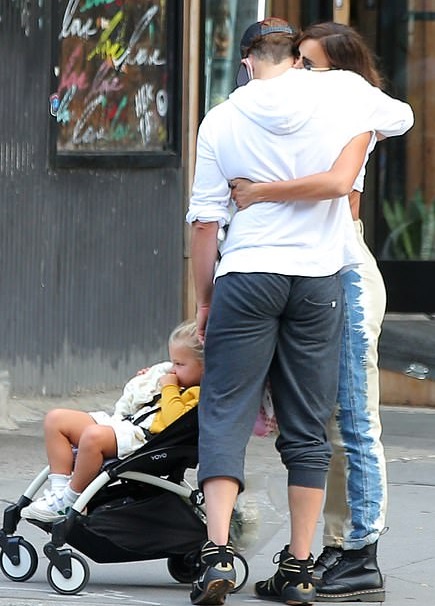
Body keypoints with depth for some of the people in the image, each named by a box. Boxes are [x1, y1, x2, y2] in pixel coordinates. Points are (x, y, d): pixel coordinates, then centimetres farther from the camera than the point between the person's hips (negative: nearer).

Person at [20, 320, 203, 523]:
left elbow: (174, 421, -24)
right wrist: (146, 381, 25)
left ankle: (70, 501, -24)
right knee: (55, 419, 6)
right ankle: (59, 489, -6)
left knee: (93, 435, -40)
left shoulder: (197, 396, -6)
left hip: (143, 437, -11)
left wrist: (169, 388, -12)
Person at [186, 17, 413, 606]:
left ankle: (218, 552, -15)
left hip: (246, 276, -1)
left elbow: (204, 221, 2)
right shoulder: (341, 91, 2)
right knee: (307, 429, 8)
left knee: (225, 416, 0)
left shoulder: (222, 119, 1)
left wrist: (204, 300, 12)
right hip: (319, 277, 1)